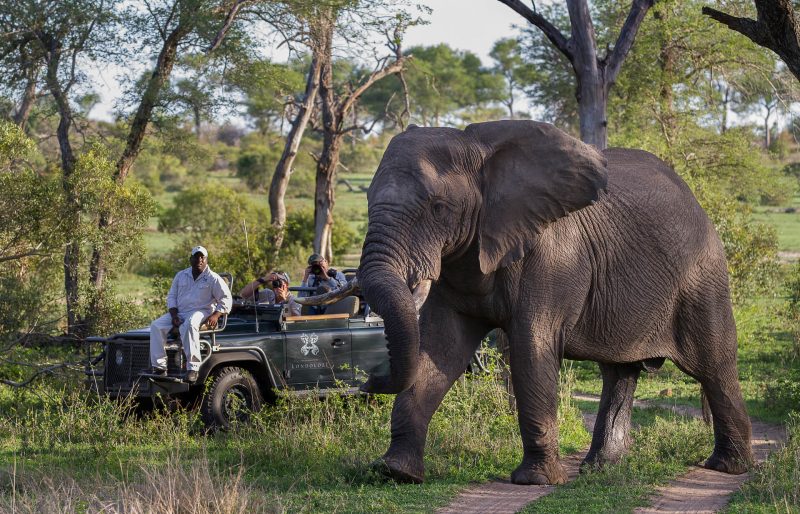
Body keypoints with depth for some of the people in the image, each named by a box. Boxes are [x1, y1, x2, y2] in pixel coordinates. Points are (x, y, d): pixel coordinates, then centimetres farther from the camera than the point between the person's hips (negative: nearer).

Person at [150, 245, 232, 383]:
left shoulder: (213, 278, 1)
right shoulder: (181, 275, 14)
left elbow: (226, 299, 0)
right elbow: (171, 296, 16)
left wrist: (216, 315, -15)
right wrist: (174, 316, -2)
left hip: (201, 312, -5)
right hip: (179, 312, 5)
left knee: (189, 325, -41)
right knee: (156, 326, -20)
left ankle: (193, 368, -42)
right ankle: (159, 367, -23)